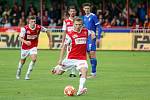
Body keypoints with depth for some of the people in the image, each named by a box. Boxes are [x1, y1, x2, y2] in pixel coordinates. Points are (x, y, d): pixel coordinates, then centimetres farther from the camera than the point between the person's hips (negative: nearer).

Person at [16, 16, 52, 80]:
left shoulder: (39, 27, -17)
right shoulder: (25, 28, -22)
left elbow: (47, 31, 0)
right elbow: (20, 38, -26)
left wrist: (50, 41, 4)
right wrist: (25, 42, -46)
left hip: (33, 47, 1)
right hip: (25, 47, -1)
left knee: (34, 59, -22)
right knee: (22, 61, 16)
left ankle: (27, 75, -10)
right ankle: (18, 73, 44)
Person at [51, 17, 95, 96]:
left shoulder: (85, 31, 4)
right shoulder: (70, 34, -7)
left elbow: (92, 33, 28)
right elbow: (64, 47, -4)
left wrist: (93, 34, 2)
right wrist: (60, 59, -9)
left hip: (82, 59, 1)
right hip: (71, 58, -1)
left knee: (84, 71, -27)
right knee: (58, 73, 4)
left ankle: (80, 90, -34)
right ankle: (57, 67, 43)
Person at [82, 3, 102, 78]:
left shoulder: (93, 16, -8)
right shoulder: (84, 17, 13)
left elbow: (99, 28, -10)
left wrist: (98, 38, -15)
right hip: (86, 38, 7)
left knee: (92, 54, -11)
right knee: (89, 55, 8)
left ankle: (93, 73, -10)